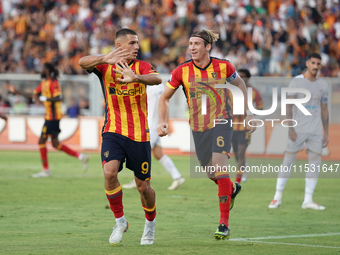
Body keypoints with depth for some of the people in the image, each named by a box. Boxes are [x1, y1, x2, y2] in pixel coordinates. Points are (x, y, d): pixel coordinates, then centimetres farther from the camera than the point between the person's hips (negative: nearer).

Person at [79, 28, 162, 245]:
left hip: (139, 135, 0)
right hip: (113, 131, 0)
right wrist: (105, 59, -41)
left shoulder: (142, 67, -1)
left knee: (143, 186, 5)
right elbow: (83, 63, -20)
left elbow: (157, 79, -24)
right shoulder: (105, 67, 0)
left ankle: (150, 222, 34)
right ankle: (120, 221, -3)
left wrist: (135, 77, -45)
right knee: (109, 172, -23)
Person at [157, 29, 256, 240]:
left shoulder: (223, 66, -9)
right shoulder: (182, 71, -7)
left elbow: (240, 84, 11)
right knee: (211, 172, 12)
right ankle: (232, 190, 49)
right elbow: (165, 97, 5)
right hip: (198, 128, 3)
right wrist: (162, 121, -9)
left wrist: (247, 112, 10)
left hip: (221, 122, -3)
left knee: (219, 167, -18)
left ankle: (224, 223, -15)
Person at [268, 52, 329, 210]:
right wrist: (290, 129, -14)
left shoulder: (323, 85, 10)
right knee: (288, 161, -2)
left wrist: (326, 133, 10)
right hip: (298, 130, -4)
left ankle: (308, 200, 3)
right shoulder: (296, 82, -3)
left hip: (316, 131, 4)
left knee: (315, 163, -1)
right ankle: (278, 197, 6)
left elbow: (324, 110, 15)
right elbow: (288, 107, -6)